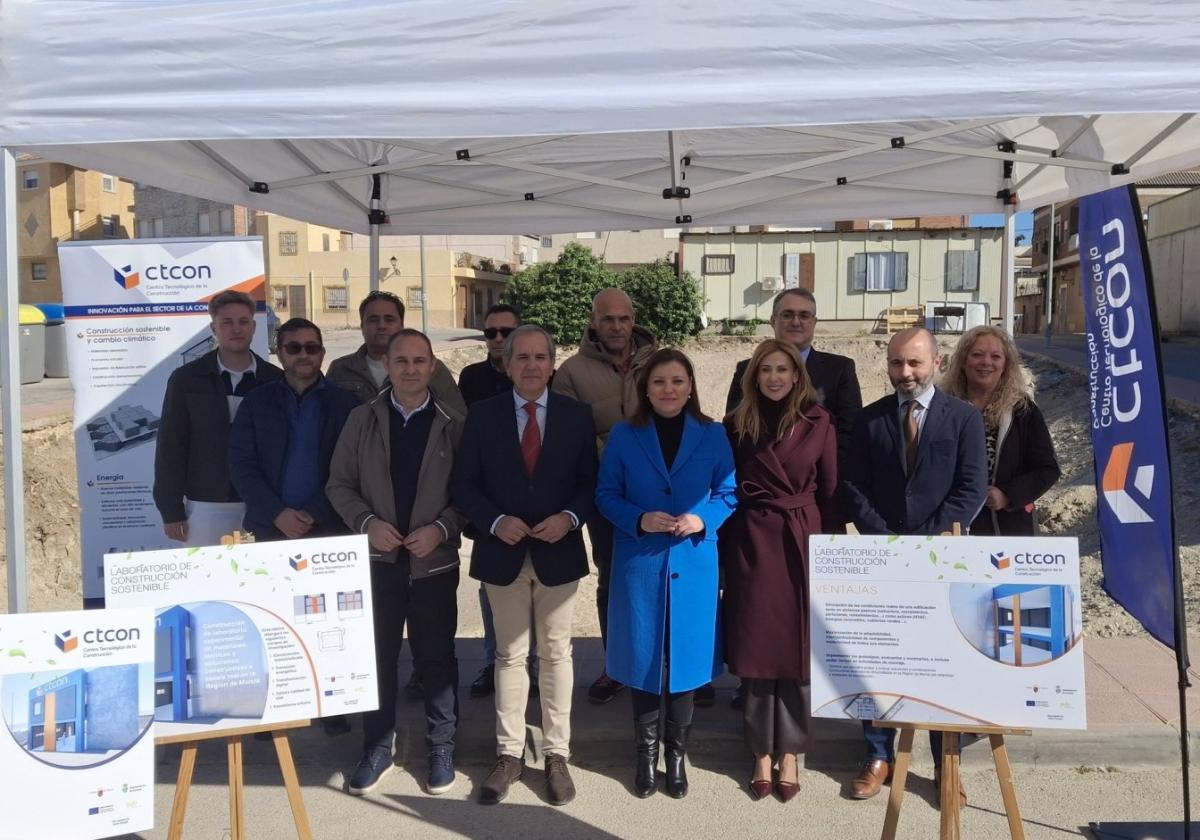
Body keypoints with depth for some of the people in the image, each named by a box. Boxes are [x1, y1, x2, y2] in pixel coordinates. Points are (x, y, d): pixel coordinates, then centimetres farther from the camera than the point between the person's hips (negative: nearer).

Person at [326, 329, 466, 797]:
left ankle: (441, 749, 24)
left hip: (434, 561, -1)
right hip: (377, 559, 1)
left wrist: (441, 529, -15)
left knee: (437, 658, 8)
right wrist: (368, 523, -12)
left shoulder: (453, 425, -3)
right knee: (377, 658, 10)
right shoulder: (361, 420, 2)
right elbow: (339, 484, 3)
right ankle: (376, 750, 26)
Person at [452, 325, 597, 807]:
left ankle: (557, 756, 21)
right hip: (503, 554, 0)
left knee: (556, 654, 9)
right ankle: (509, 754, 21)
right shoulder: (483, 415, -1)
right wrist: (496, 522, -16)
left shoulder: (576, 415, 0)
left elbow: (590, 482, 1)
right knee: (510, 655, 10)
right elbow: (464, 485, -2)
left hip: (558, 553, 0)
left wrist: (569, 517, -16)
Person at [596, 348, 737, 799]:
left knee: (684, 657, 8)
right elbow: (606, 495, 1)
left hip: (694, 564, 0)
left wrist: (703, 520, -15)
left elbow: (728, 494, 4)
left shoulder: (713, 435, 1)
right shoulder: (623, 436, 0)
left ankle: (676, 754, 26)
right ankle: (645, 753, 26)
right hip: (639, 563, 0)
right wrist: (639, 519, -16)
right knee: (643, 658, 8)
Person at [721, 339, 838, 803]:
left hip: (802, 542, 0)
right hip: (751, 543, 1)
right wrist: (725, 553, 0)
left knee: (798, 648, 6)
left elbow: (830, 491, 2)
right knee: (755, 650, 6)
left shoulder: (819, 423, 0)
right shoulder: (737, 425, 3)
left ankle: (788, 753, 21)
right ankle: (761, 753, 20)